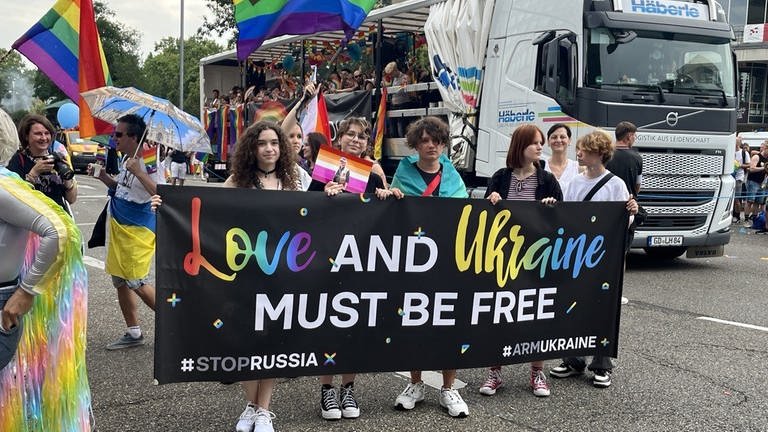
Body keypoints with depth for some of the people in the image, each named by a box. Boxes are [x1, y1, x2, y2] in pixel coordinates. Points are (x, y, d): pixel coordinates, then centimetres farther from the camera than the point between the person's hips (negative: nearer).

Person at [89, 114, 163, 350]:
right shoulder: (126, 160, 9)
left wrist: (138, 173, -32)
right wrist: (104, 177, 8)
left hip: (139, 230, -9)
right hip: (119, 227, 9)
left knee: (137, 282, -9)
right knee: (120, 280, 12)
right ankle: (133, 332, 23)